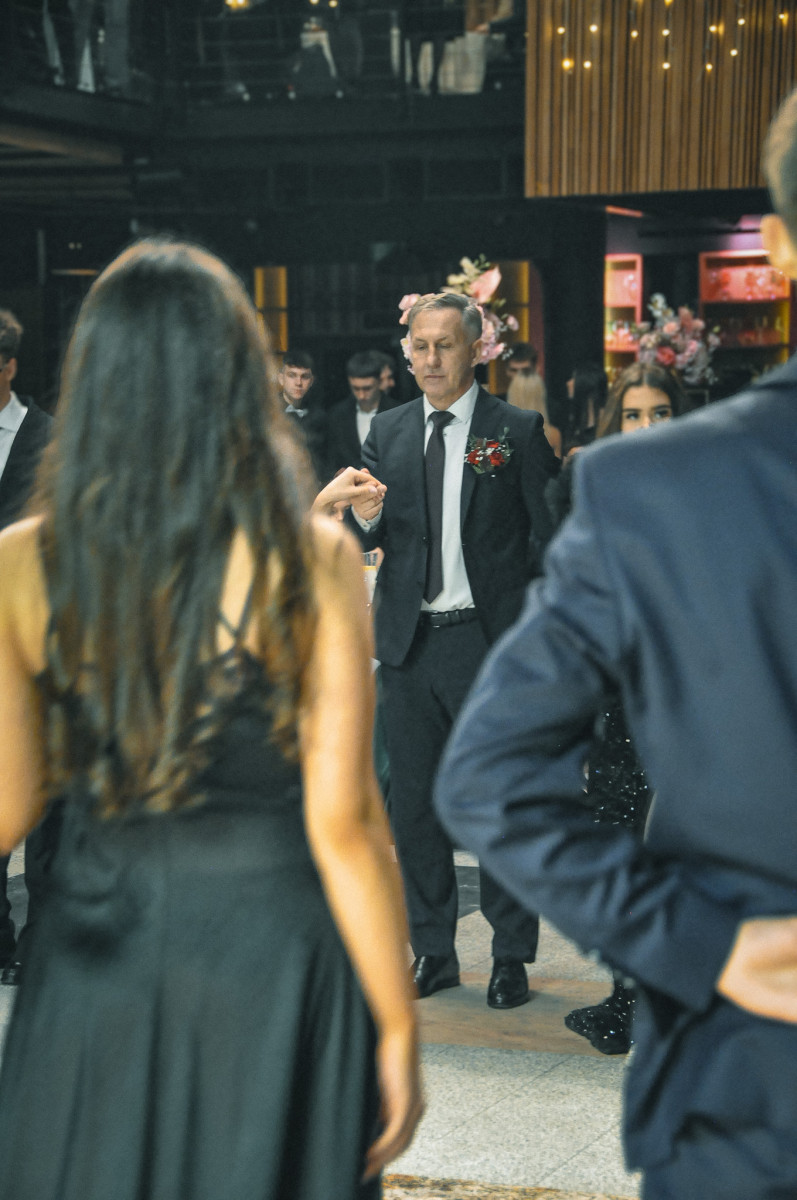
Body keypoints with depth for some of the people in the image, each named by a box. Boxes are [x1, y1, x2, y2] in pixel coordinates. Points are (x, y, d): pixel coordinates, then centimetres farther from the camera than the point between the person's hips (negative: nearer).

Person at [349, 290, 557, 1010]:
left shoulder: (518, 431, -2)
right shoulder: (388, 432, 10)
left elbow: (545, 538, -2)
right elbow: (372, 542, 9)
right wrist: (368, 518, -15)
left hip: (490, 640, -4)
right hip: (409, 641, 4)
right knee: (414, 804, 9)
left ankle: (511, 957, 12)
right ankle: (432, 952, 21)